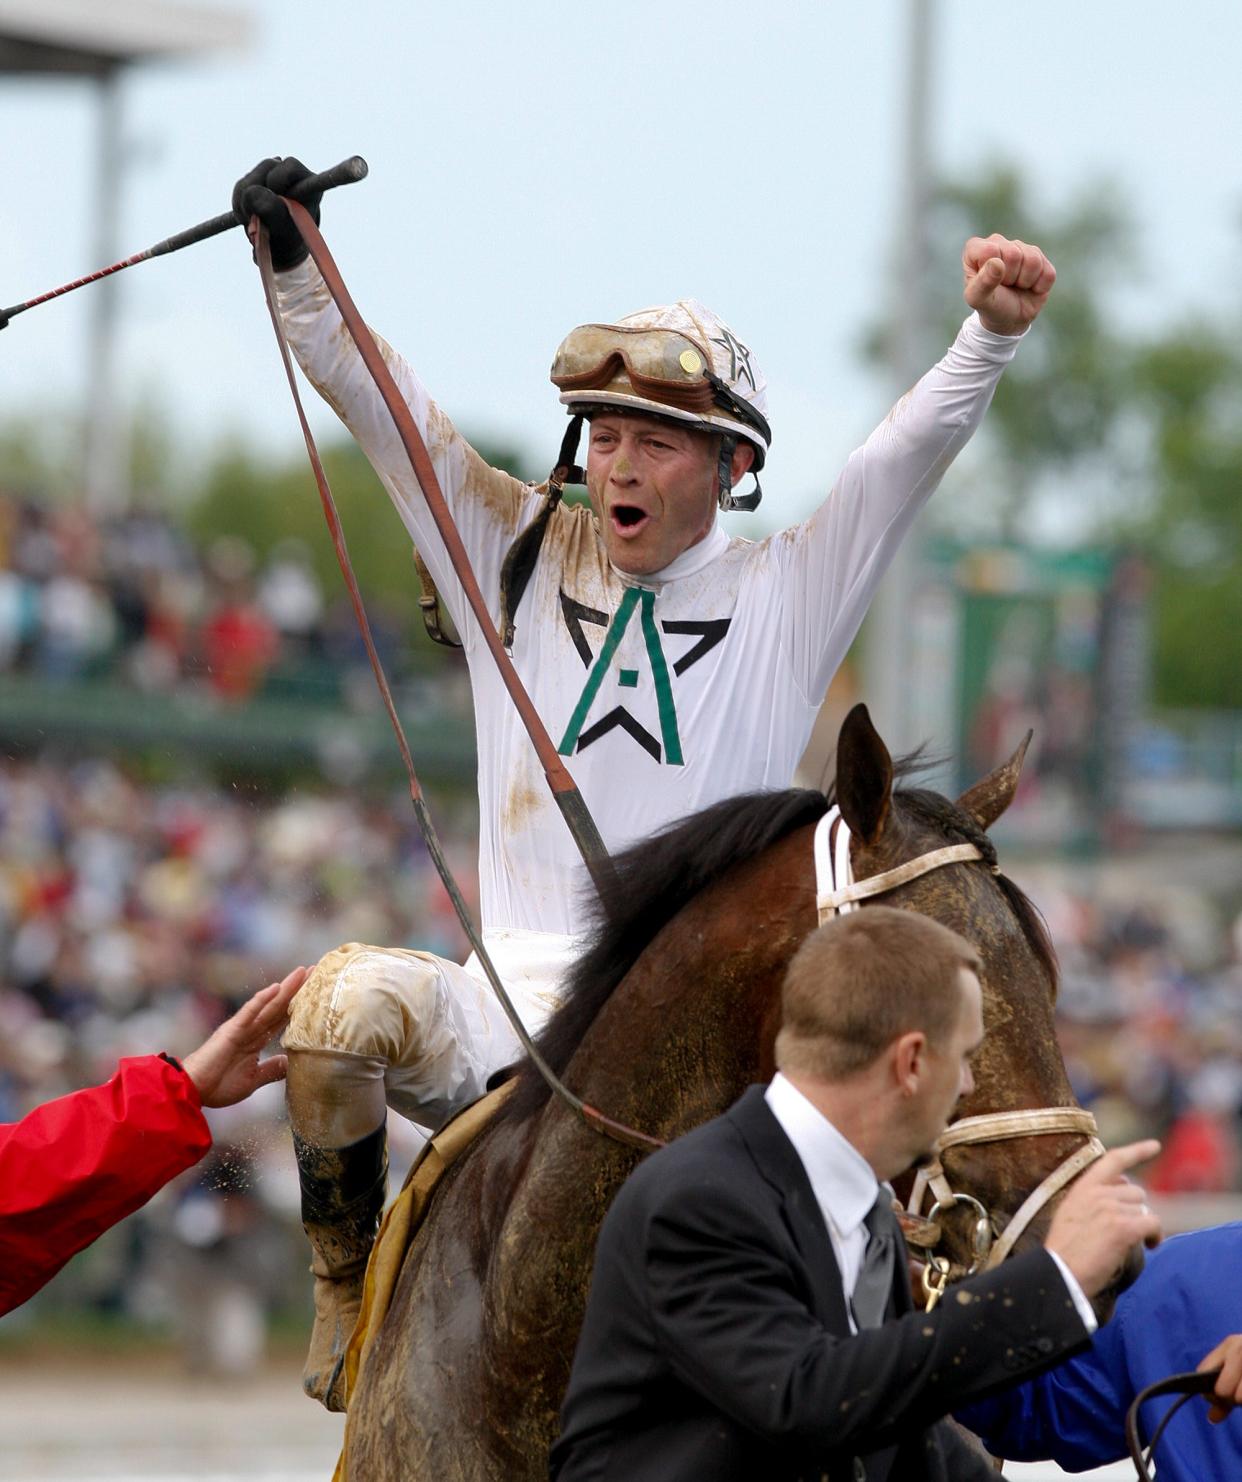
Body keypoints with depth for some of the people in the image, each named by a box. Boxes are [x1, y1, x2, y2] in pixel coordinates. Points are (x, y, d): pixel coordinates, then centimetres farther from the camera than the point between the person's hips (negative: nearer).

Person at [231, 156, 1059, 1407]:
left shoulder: (787, 596, 8)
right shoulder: (522, 555, 11)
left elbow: (915, 448, -6)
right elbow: (366, 392, 5)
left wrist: (990, 335, -23)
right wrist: (292, 261, -10)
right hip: (505, 1010, 1)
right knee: (344, 1002, -28)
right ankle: (347, 1285, -6)